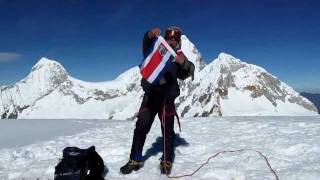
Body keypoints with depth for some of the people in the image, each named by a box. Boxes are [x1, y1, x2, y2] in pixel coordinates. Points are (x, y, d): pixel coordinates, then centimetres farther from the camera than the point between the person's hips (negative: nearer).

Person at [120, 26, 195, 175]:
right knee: (141, 127, -3)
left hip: (167, 99, 0)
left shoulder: (179, 57, 7)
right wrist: (150, 35, -34)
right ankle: (135, 160, 7)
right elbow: (146, 45, -12)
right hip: (150, 96, 1)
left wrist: (184, 63, -34)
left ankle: (167, 161, 14)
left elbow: (188, 72, -11)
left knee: (168, 130, 1)